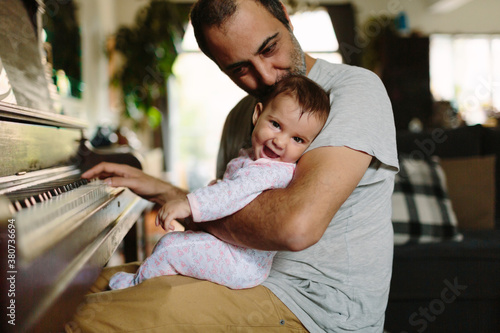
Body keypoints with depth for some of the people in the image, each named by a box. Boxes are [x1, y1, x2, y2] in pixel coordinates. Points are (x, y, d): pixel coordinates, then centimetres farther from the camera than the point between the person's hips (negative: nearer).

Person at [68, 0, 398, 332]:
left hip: (317, 305, -8)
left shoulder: (355, 87, -15)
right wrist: (162, 191, 5)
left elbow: (298, 226, -30)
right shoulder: (242, 115, 12)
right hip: (254, 277, 8)